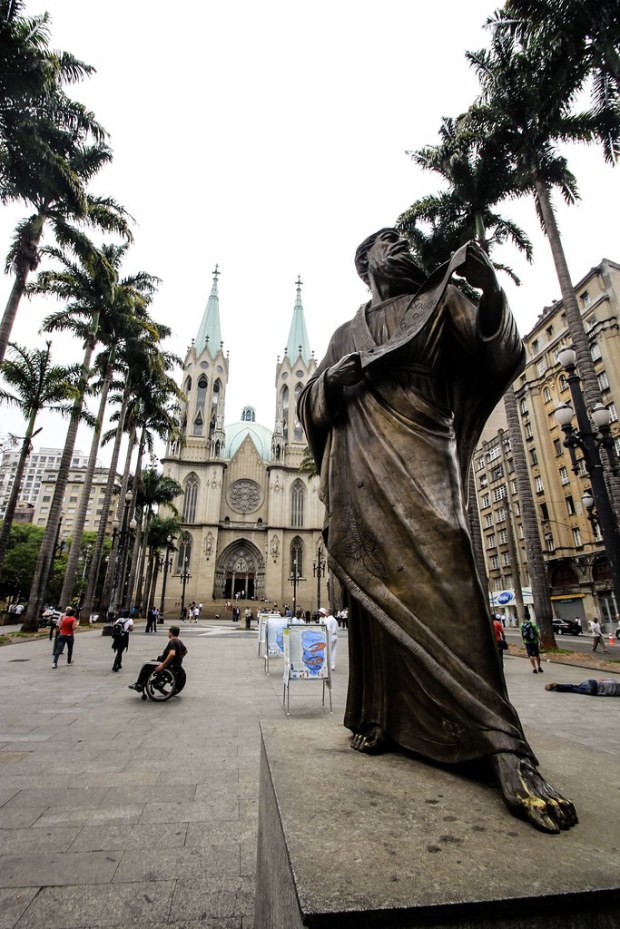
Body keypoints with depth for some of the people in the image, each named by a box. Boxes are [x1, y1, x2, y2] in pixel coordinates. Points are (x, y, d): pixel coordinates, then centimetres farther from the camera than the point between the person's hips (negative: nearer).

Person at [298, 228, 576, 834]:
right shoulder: (346, 334, 25)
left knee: (440, 576, -19)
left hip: (418, 455, -2)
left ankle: (503, 743, -17)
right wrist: (332, 380, -3)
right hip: (360, 466, 3)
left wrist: (489, 287, -11)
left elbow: (495, 356, 5)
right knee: (370, 587, 1)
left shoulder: (439, 304, 21)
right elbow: (311, 403, 20)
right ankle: (376, 717, 15)